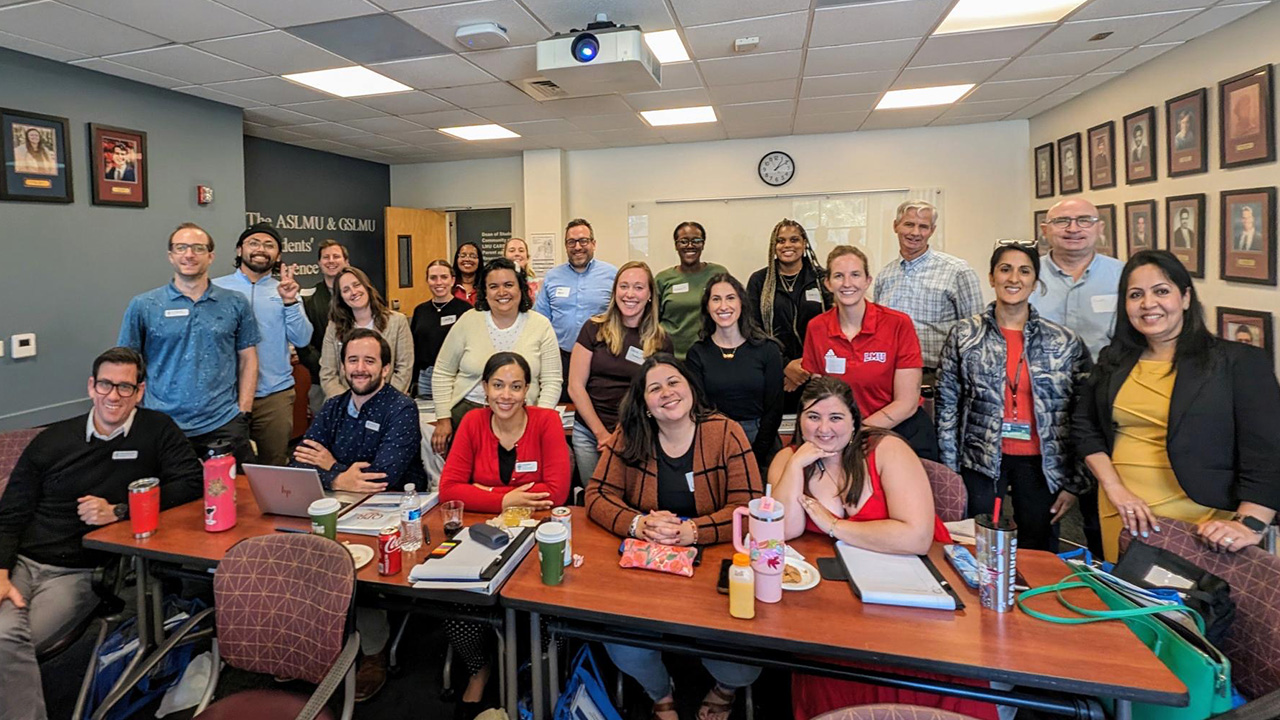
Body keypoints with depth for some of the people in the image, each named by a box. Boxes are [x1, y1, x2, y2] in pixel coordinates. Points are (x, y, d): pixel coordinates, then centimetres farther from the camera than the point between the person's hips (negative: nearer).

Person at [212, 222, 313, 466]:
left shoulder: (286, 291, 6)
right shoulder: (217, 288, 2)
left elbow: (302, 340, -4)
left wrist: (290, 301, -17)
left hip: (275, 394, 1)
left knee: (274, 468, 12)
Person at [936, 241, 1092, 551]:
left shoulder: (1065, 342, 0)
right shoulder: (964, 335, -2)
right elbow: (946, 405, 0)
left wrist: (1074, 481, 1)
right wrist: (950, 470, -2)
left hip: (1040, 463, 1)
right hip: (981, 460, -1)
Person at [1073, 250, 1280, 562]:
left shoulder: (1240, 362, -3)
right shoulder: (1114, 361, 8)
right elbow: (1084, 426, 8)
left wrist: (1249, 525, -20)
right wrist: (1114, 488, -5)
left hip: (1202, 526, -3)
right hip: (1123, 517, 3)